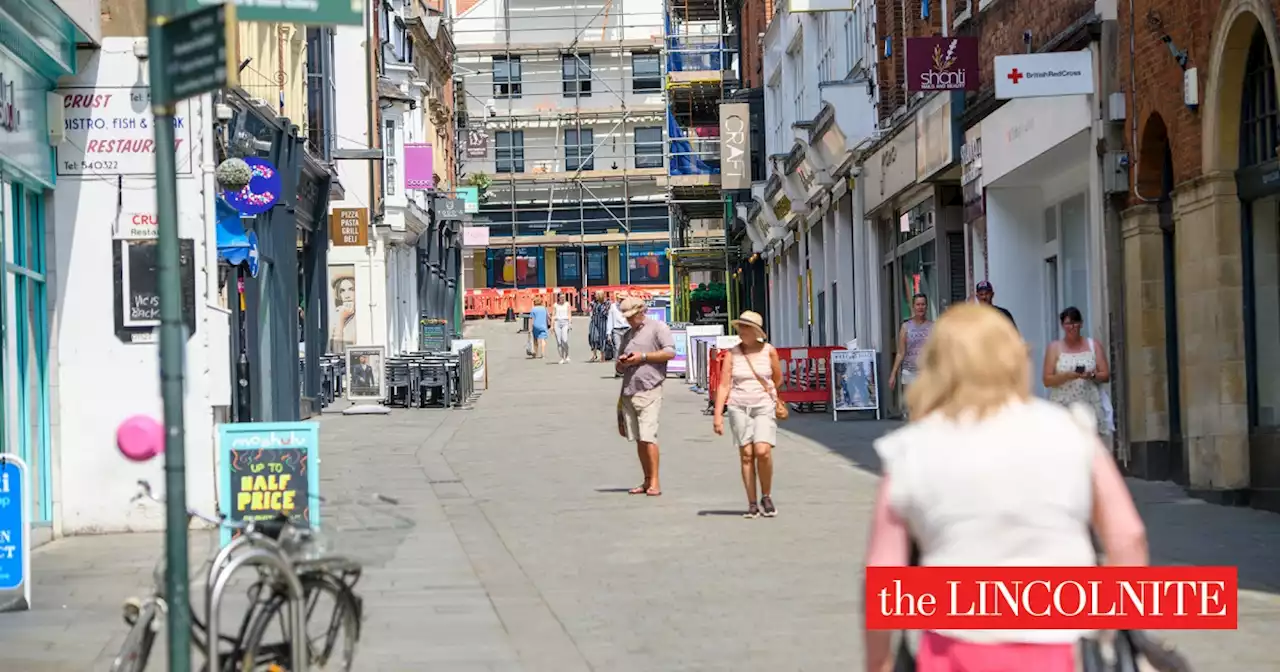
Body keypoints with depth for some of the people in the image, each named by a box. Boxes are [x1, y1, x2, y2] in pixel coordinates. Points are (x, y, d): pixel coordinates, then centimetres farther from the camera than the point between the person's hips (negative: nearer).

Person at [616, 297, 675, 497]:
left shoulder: (658, 327, 3)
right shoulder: (627, 335, 25)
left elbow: (670, 352, -10)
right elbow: (619, 368, 28)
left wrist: (643, 357, -12)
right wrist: (621, 363, 4)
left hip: (649, 390, -7)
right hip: (628, 392, 7)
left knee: (647, 437, -14)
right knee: (638, 439, 5)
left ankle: (654, 482, -13)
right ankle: (647, 481, 10)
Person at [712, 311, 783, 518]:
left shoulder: (769, 351, 1)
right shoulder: (732, 353, 2)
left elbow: (778, 379, 15)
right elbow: (724, 385, 0)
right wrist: (718, 414, -7)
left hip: (764, 407, -1)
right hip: (738, 408, 1)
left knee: (763, 451, -16)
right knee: (746, 455, -2)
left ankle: (766, 497, 4)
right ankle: (752, 503, 3)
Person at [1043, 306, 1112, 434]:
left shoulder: (1093, 345, 10)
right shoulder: (1054, 348, 5)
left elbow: (1106, 375, 7)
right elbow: (1047, 380, 0)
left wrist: (1092, 376, -13)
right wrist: (1067, 376, -17)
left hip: (1089, 409, 2)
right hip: (1063, 410, -2)